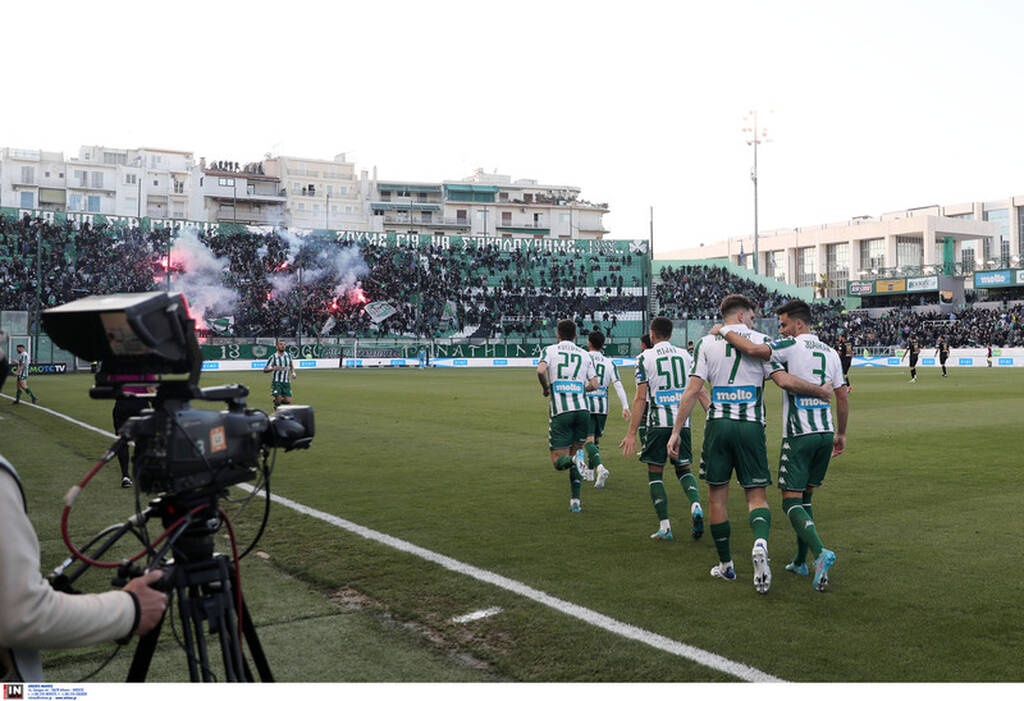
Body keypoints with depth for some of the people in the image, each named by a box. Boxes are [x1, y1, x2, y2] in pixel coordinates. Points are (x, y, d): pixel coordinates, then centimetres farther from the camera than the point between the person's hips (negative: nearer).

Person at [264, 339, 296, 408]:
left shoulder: (288, 355, 3)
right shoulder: (273, 357, -6)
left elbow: (291, 365, 21)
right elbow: (265, 369, -6)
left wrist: (293, 373, 2)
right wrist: (273, 368, -25)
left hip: (286, 381, 3)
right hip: (276, 381, -3)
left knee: (288, 401, -3)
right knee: (278, 400, -13)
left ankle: (277, 401, 27)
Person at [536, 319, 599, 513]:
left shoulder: (550, 350, 6)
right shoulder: (585, 355, 13)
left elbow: (541, 370, -14)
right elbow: (594, 384, 7)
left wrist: (545, 389, 5)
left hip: (560, 411, -3)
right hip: (582, 410, 3)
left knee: (558, 459, 3)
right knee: (575, 453, 17)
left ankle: (569, 461, -32)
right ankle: (575, 500, 10)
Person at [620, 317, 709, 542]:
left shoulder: (645, 357, -2)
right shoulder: (685, 355, 10)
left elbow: (641, 398, -7)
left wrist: (631, 433, -5)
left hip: (658, 422, -3)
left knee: (655, 473, 8)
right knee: (683, 469, 18)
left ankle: (665, 527, 4)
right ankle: (696, 506, -9)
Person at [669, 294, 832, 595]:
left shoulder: (706, 342, 4)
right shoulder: (760, 341, 2)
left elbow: (693, 390, -3)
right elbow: (784, 380, -7)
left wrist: (676, 431, -1)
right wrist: (820, 391, 9)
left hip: (718, 424, 0)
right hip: (751, 425, 0)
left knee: (717, 496, 11)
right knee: (756, 494, 7)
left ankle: (726, 565, 19)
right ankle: (760, 543, -23)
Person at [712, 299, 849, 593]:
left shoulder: (792, 345, -9)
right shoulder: (830, 352, 12)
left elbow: (754, 350, -26)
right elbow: (842, 396, 15)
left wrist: (725, 332, -10)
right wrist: (841, 434, 24)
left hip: (799, 434, -7)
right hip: (826, 432, 7)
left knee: (791, 501, -3)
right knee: (804, 497, 17)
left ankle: (821, 553, -23)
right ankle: (800, 561, 22)